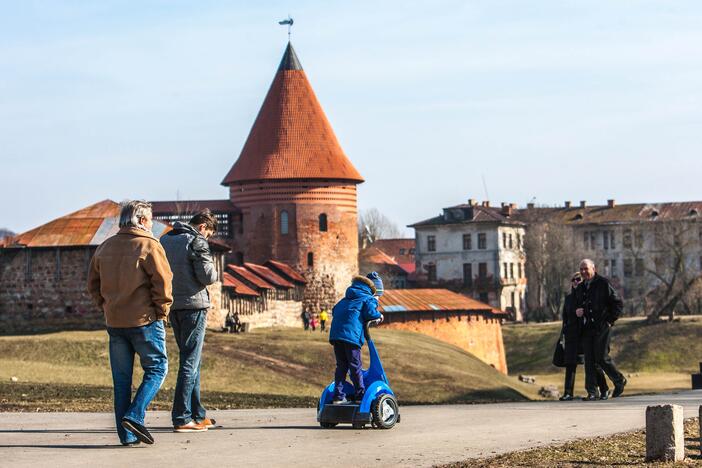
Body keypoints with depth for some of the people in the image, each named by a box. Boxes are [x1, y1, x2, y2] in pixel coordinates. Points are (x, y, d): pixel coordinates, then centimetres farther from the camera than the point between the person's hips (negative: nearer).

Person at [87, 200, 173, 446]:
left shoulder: (104, 247, 11)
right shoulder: (149, 245, -8)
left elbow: (93, 284, 15)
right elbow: (162, 281, -13)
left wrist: (107, 307, 16)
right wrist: (162, 310, -2)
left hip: (114, 322, 6)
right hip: (145, 320, -6)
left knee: (121, 379, 8)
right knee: (156, 368, 6)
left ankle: (126, 434, 7)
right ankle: (134, 417, -11)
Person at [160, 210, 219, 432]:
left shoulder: (165, 240, 12)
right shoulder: (197, 242, -11)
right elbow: (208, 277, -15)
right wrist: (212, 267, 5)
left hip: (173, 306, 8)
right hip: (193, 305, -8)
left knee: (191, 359, 16)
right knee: (190, 361, -4)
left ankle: (198, 414, 20)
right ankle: (182, 418, -7)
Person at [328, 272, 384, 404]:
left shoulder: (346, 299, 28)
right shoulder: (369, 299, 6)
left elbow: (335, 311, 27)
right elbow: (370, 313, -10)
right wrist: (378, 316, 9)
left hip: (335, 334, 6)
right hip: (351, 335, -6)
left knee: (341, 366, 10)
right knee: (355, 366, 1)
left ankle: (338, 396, 7)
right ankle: (361, 395, 6)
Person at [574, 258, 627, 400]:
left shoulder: (603, 283, -4)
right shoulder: (580, 288, 15)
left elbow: (618, 304, -3)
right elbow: (576, 305, 28)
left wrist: (610, 321, -8)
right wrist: (577, 311, 4)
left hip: (602, 327, -6)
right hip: (587, 329, 6)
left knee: (601, 357, -8)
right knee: (589, 359, 1)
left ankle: (619, 381, 15)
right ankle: (592, 392, 2)